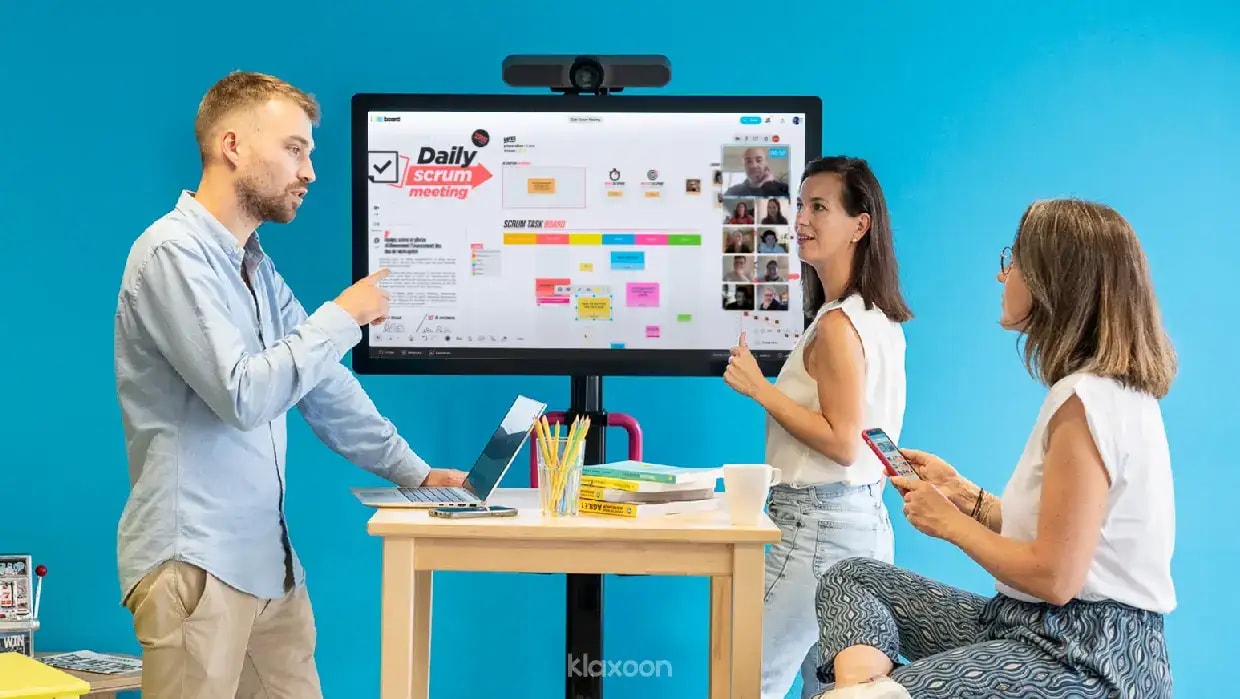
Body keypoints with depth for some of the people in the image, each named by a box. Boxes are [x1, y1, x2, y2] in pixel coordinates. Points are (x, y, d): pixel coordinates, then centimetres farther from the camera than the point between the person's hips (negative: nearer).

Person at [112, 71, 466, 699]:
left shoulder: (256, 265, 15)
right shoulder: (173, 252, -13)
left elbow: (322, 383, 19)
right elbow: (243, 393, -21)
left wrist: (411, 470, 17)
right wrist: (343, 316, -11)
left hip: (266, 557, 9)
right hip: (195, 562, -8)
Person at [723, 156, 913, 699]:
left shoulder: (837, 324, -18)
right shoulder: (879, 317, 12)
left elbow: (842, 443, -21)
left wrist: (761, 389, -19)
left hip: (821, 526, -10)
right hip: (859, 520, 10)